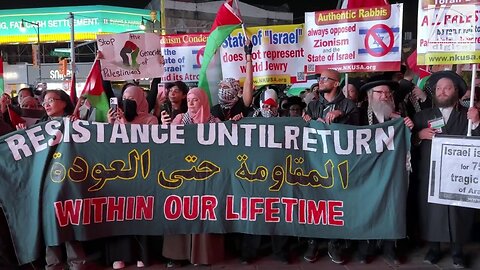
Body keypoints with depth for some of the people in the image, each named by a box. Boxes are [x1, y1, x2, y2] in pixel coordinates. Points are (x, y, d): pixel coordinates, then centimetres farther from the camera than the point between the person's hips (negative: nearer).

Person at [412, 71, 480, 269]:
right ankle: (434, 248, 19)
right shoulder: (423, 116, 11)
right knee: (431, 211, 5)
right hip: (430, 175, 1)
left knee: (458, 213, 5)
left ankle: (457, 251, 20)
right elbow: (410, 143, 8)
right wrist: (419, 135, -11)